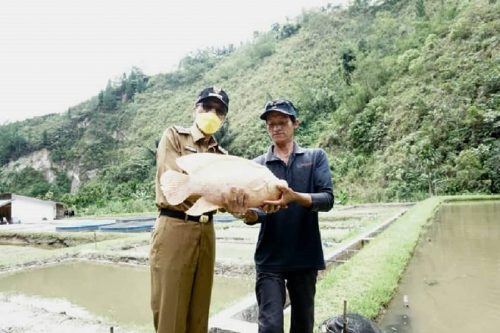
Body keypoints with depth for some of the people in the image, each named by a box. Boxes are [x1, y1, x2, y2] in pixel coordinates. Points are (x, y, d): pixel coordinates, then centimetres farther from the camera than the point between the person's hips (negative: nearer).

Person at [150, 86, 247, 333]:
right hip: (174, 229, -5)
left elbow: (223, 196, 3)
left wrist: (237, 205, -21)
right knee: (170, 313, 0)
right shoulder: (173, 136, 2)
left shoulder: (221, 155, 15)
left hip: (206, 232, 5)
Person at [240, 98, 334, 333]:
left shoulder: (316, 157, 3)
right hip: (270, 259, -1)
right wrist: (248, 214, -28)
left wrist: (295, 197, -30)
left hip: (305, 256, 1)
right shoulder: (257, 165, 3)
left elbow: (327, 199, -11)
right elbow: (254, 212, -4)